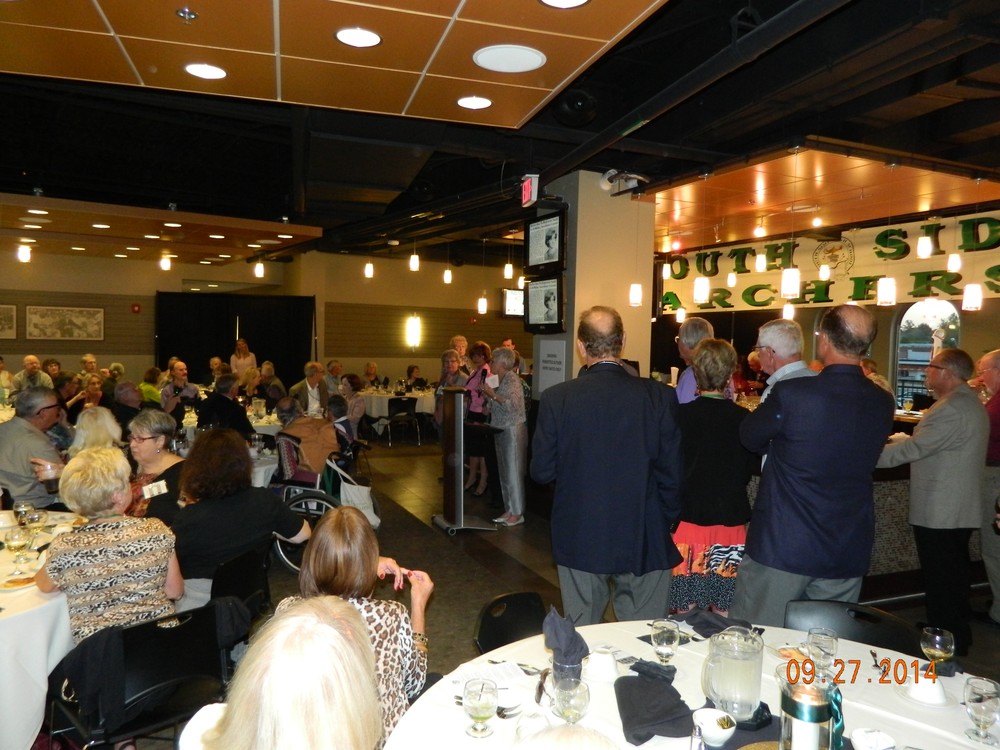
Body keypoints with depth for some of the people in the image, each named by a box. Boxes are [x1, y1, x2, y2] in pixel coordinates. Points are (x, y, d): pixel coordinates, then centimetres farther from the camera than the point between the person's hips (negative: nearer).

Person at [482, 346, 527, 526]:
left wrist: (492, 394, -21)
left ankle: (517, 513, 5)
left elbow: (513, 405, -24)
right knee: (504, 472, 13)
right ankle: (509, 510, 22)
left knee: (513, 472, -3)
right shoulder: (503, 379, 13)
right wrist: (487, 392, 7)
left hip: (513, 431, -9)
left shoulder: (512, 378, -13)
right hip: (502, 431, 10)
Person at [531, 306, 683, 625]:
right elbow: (672, 474, -7)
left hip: (579, 539, 1)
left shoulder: (556, 398, -12)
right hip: (644, 540, 0)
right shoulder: (660, 397, -11)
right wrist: (666, 523, 10)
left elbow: (542, 472, -5)